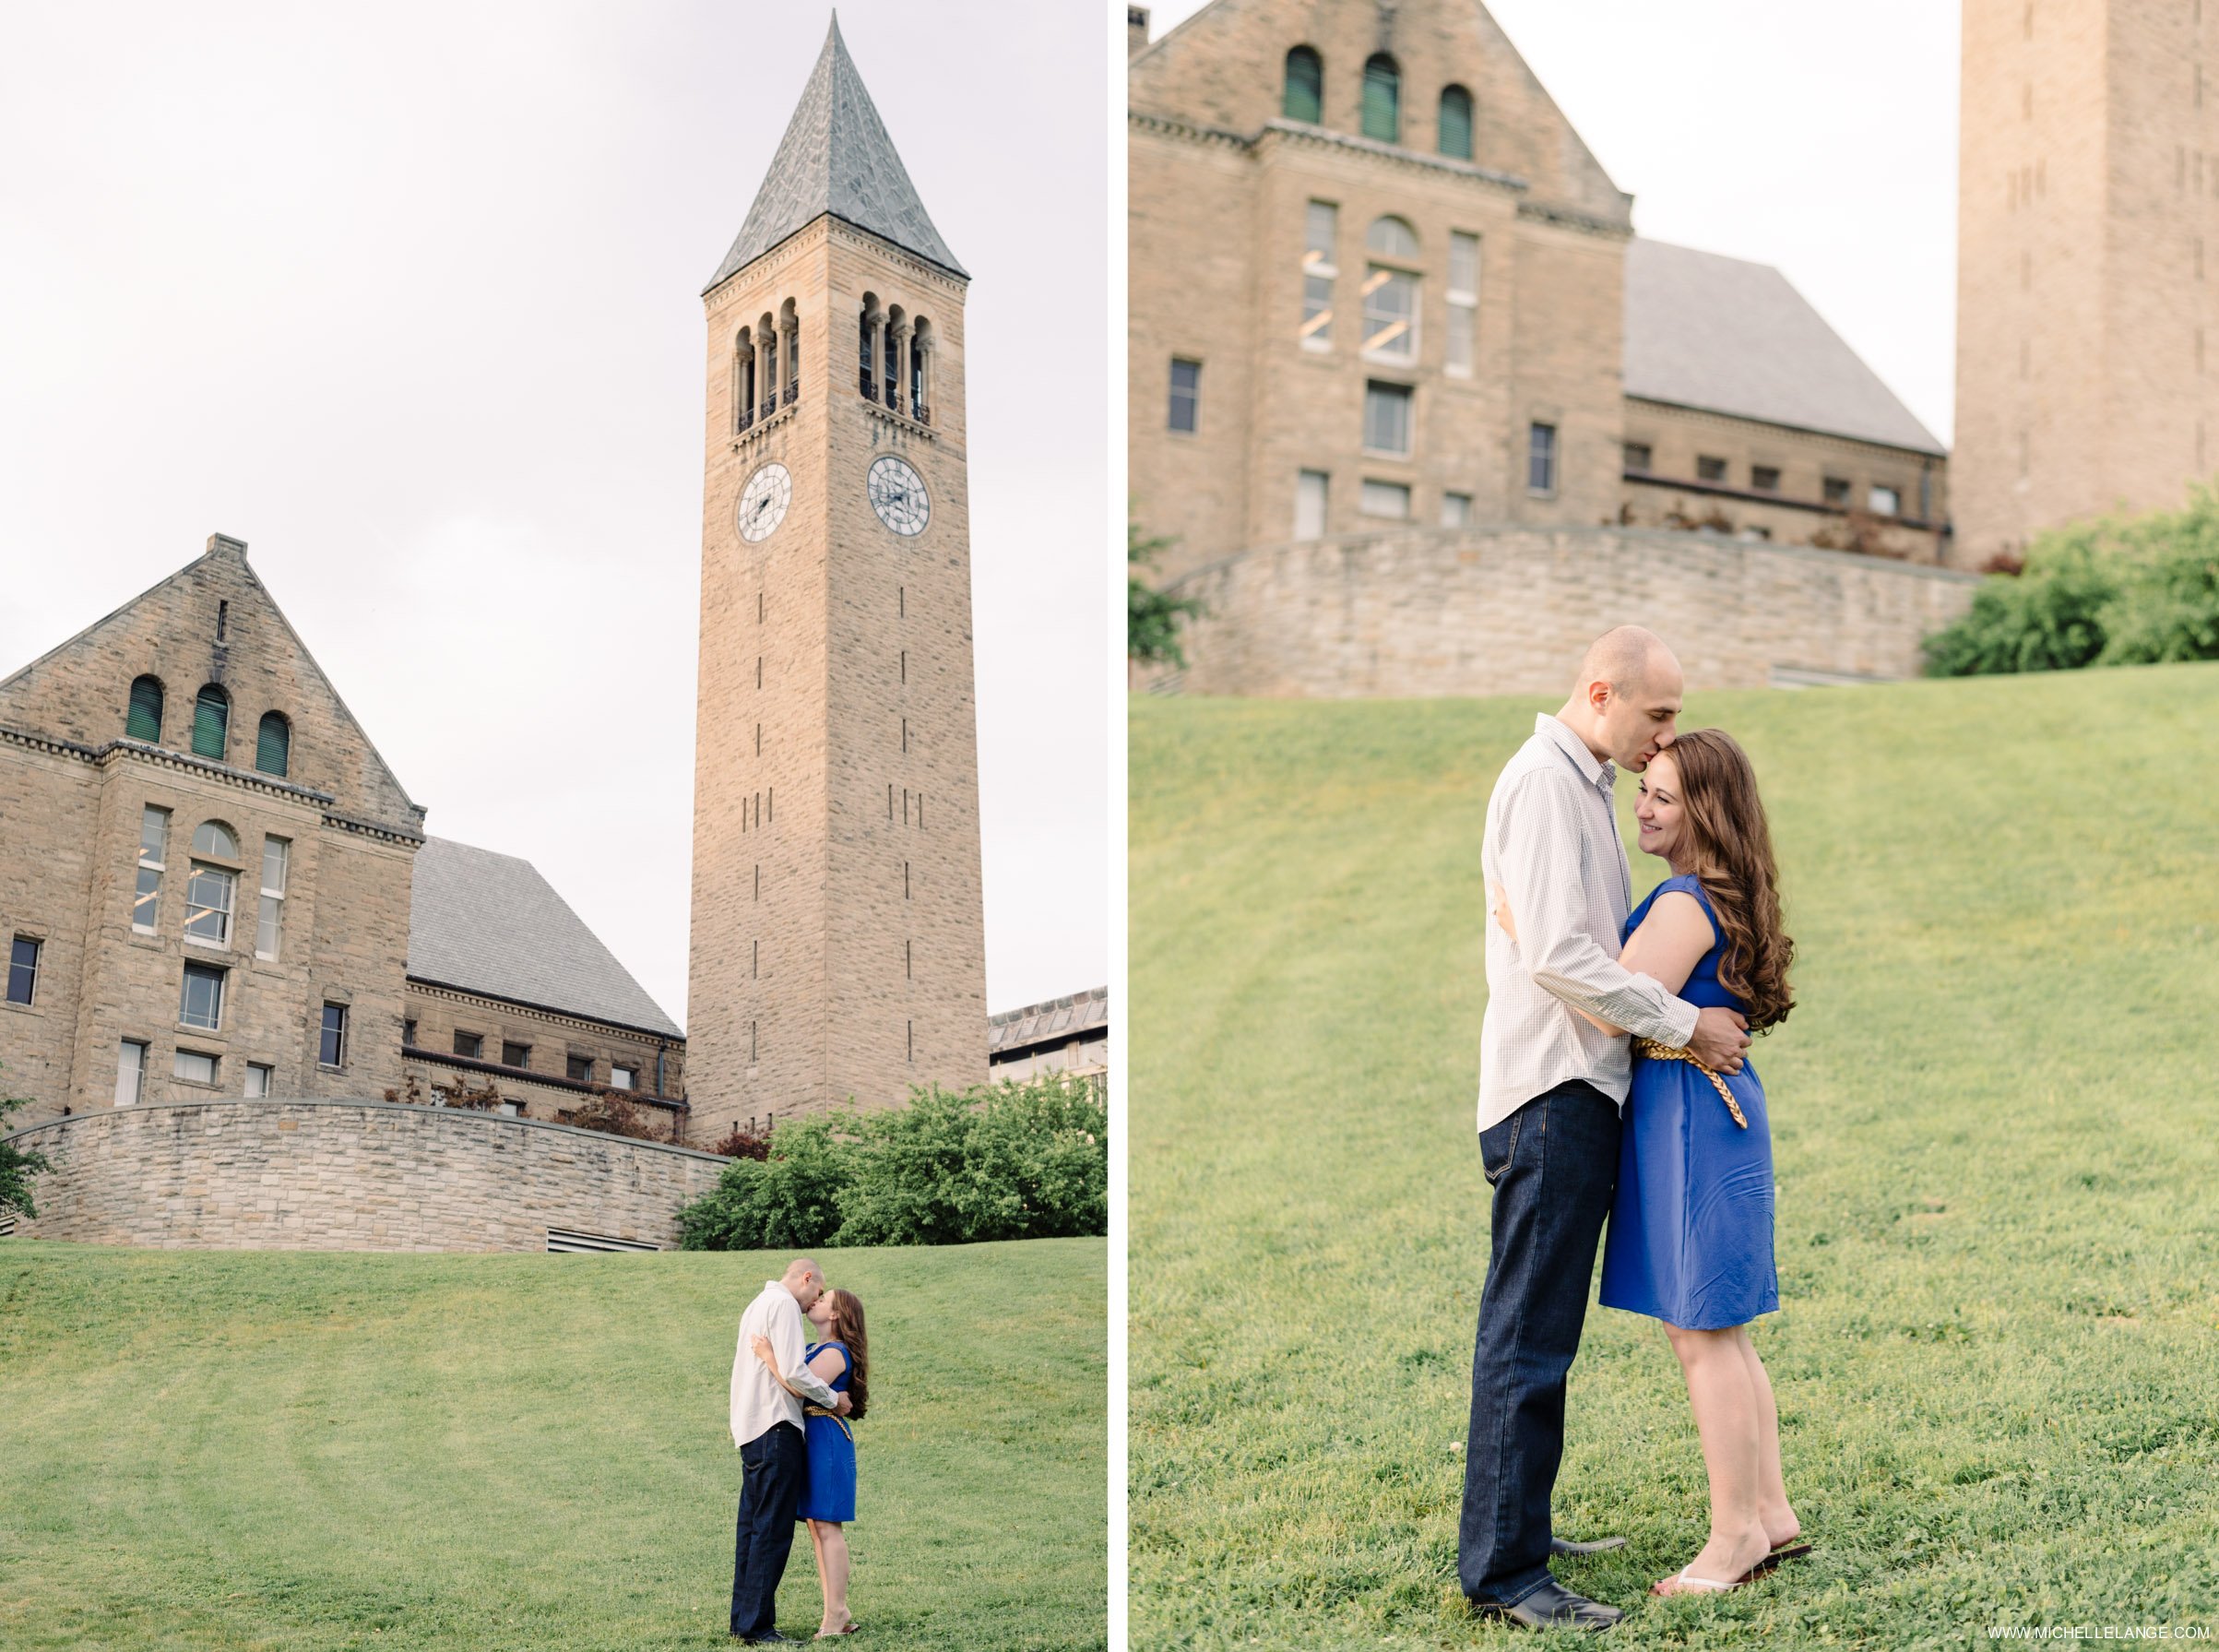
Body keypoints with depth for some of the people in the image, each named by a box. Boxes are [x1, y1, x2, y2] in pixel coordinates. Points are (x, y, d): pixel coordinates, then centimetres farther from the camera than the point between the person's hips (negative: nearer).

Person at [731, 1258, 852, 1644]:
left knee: (753, 1526, 12)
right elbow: (794, 1373, -19)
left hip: (750, 1430, 10)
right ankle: (757, 1623, -10)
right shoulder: (784, 1304, -10)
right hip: (775, 1428, -10)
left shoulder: (759, 1304, 22)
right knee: (772, 1529, -9)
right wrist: (833, 1400, -6)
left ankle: (744, 1618, 15)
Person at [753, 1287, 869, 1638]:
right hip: (808, 1439, 10)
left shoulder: (836, 1353, -11)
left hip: (826, 1439, -10)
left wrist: (769, 1357, -23)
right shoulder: (813, 1349, 19)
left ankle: (835, 1616, -9)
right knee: (816, 1527, 9)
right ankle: (837, 1616, 11)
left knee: (827, 1526, -10)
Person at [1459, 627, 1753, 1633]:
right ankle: (1501, 1571, -4)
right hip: (1553, 1092, -10)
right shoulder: (1543, 780, -13)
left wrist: (1687, 1016, 11)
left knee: (1536, 1332, 14)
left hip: (1579, 1088, 10)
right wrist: (1684, 1025, -15)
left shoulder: (1583, 783, 19)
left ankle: (1515, 1537, 23)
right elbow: (1558, 955, -22)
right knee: (1528, 1336, -8)